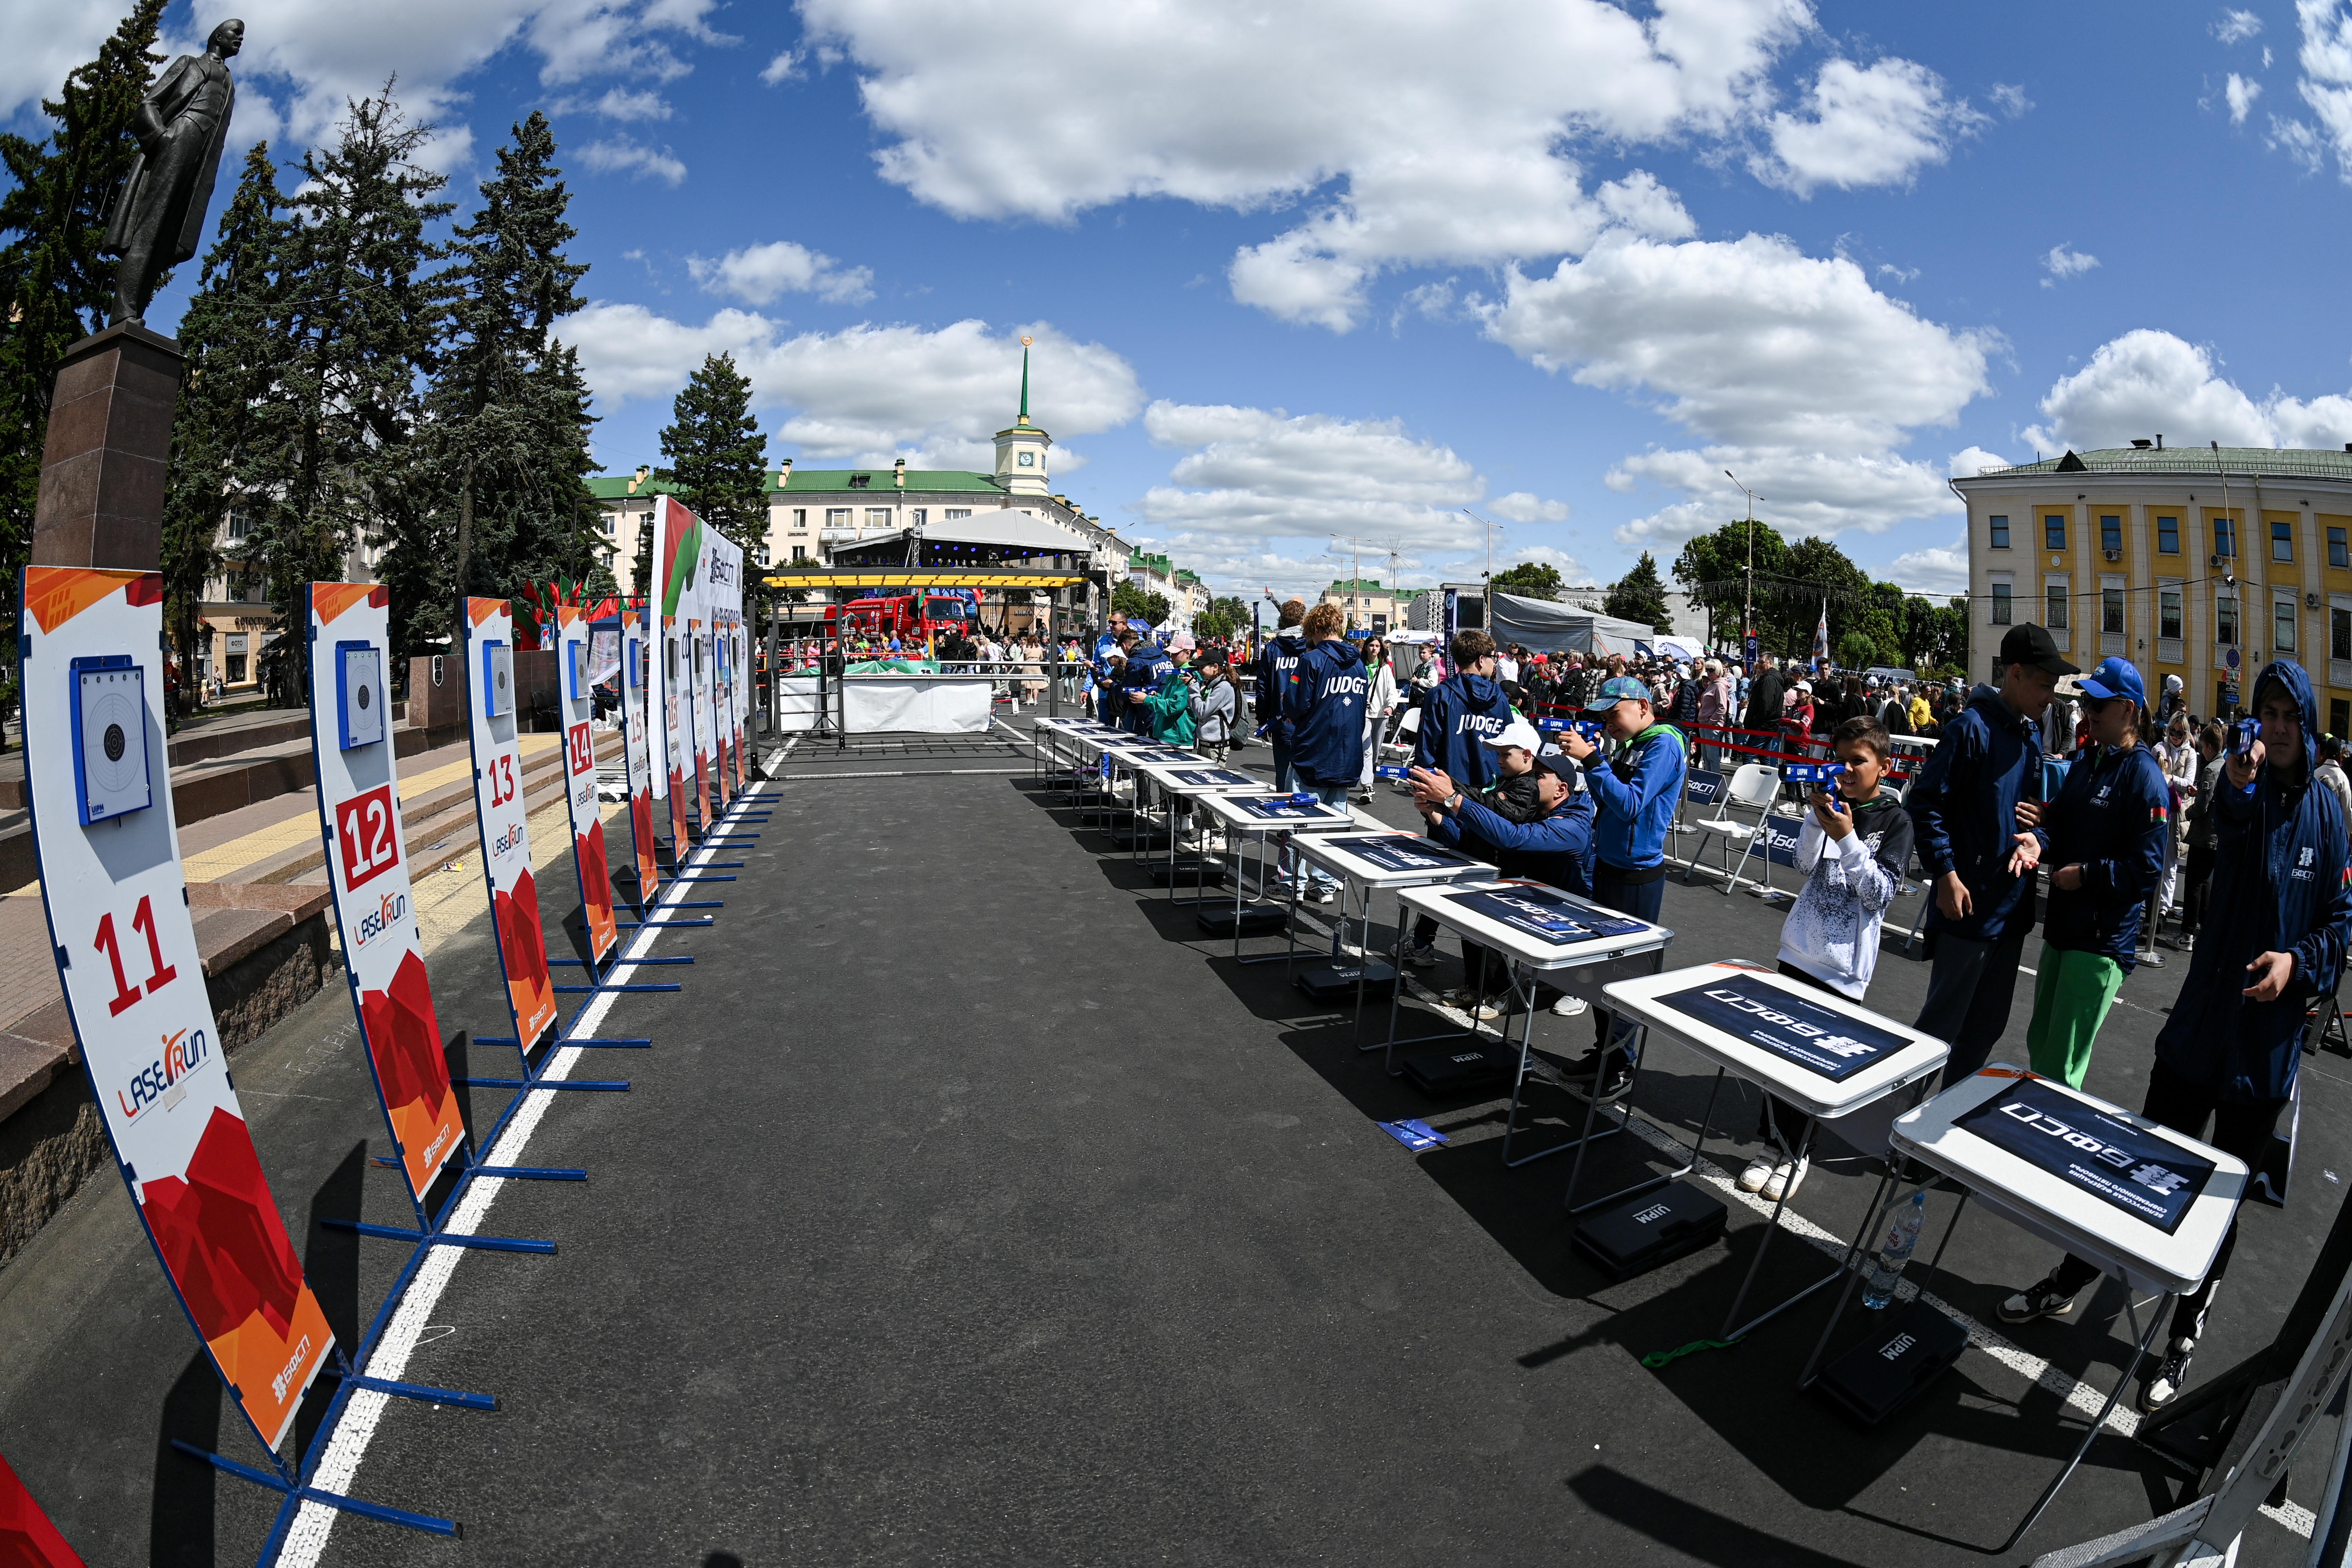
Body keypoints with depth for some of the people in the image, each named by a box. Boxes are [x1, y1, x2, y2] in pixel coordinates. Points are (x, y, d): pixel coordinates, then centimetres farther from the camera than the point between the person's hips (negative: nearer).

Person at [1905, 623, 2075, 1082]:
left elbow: (2031, 804, 20)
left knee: (1988, 1026, 18)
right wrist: (1946, 875, -21)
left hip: (2013, 906, 9)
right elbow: (1925, 803, -17)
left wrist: (2036, 836, -2)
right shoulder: (1972, 728, -15)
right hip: (1969, 904, -8)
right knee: (1943, 1024, 1)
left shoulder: (2032, 735, 11)